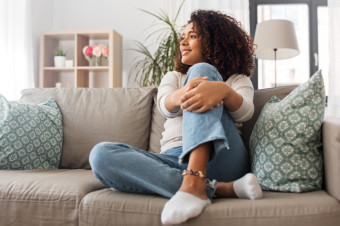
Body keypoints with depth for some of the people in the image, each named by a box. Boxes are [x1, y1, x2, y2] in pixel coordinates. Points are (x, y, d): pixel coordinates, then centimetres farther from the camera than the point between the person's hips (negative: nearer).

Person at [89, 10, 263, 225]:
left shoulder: (238, 79, 18)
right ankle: (218, 188, -31)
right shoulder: (173, 77, 25)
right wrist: (183, 94, -26)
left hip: (220, 159, -2)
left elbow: (245, 113, -7)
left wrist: (223, 91, -31)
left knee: (202, 71, -18)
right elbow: (166, 107, -1)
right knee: (101, 154, -23)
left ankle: (195, 184, -37)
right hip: (175, 162, 3)